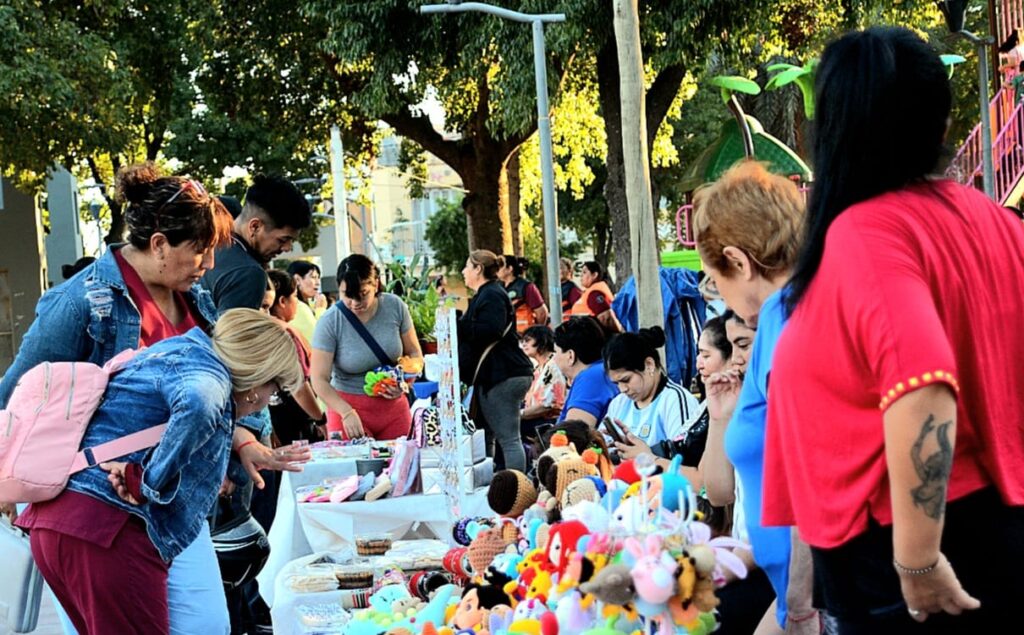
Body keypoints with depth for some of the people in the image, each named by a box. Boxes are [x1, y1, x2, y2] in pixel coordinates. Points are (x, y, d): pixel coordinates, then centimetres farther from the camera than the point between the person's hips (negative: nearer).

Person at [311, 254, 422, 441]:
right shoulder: (329, 323, -15)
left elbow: (414, 353, 5)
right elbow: (319, 380, -16)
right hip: (347, 406, -3)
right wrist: (347, 413, -29)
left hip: (394, 406, 3)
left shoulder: (395, 306, -7)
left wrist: (405, 382, -15)